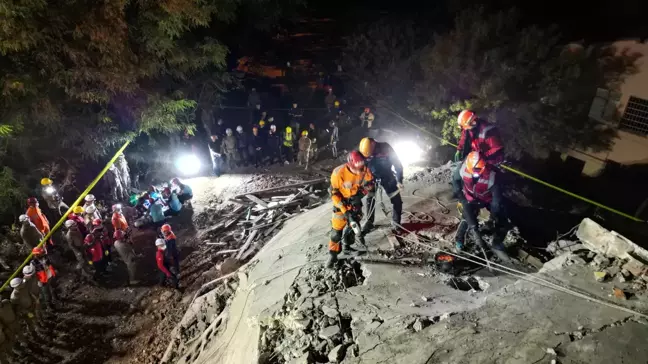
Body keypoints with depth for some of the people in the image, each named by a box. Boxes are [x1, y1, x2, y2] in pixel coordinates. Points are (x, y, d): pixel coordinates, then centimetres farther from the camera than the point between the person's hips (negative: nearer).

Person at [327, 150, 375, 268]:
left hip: (355, 200, 4)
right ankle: (333, 254, 4)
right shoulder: (338, 173, -31)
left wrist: (361, 193, -19)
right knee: (337, 228, -8)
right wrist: (345, 210, -26)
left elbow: (369, 183, -2)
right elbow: (334, 193, -23)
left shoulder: (365, 170, -20)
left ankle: (347, 244, 39)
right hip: (341, 201, -4)